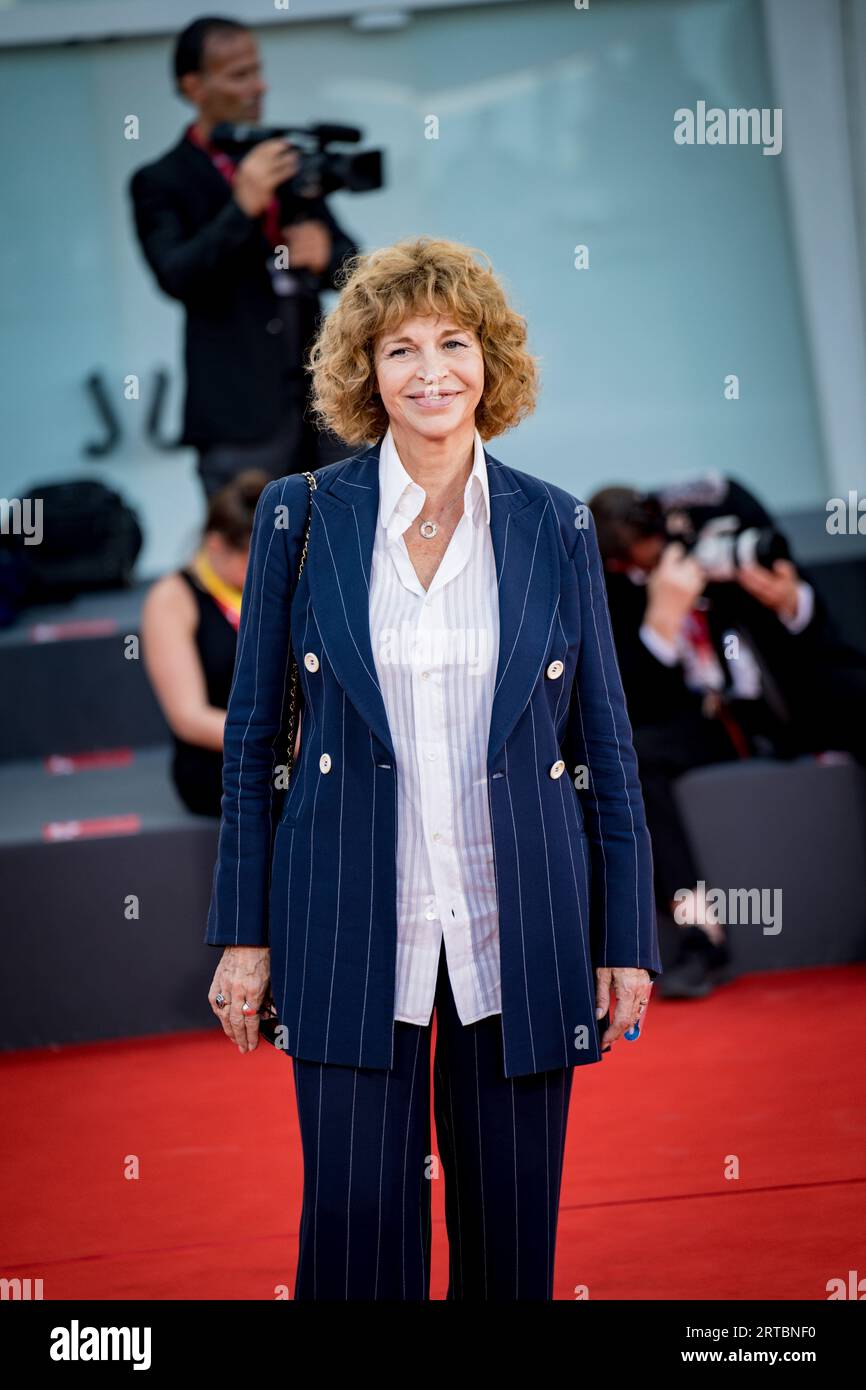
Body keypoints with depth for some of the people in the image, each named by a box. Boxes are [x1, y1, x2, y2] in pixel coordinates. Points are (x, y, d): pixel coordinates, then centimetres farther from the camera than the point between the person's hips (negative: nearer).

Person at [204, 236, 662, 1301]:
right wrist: (242, 934, 1)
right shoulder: (301, 515, 1)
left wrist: (627, 940, 3)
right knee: (356, 1225, 0)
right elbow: (250, 738, 4)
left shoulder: (556, 526, 4)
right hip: (351, 934, -1)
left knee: (511, 1233, 8)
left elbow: (606, 745, 6)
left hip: (519, 935, 1)